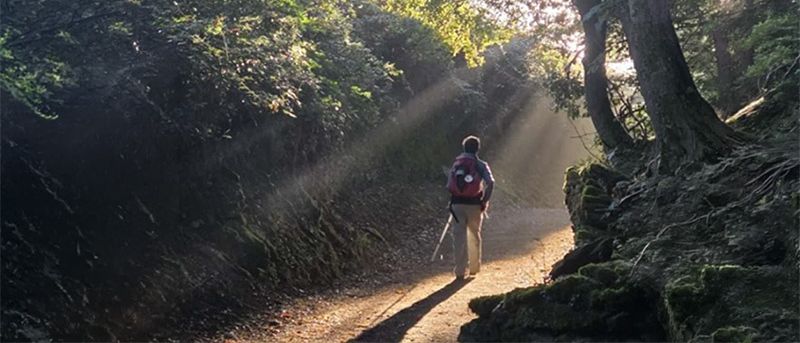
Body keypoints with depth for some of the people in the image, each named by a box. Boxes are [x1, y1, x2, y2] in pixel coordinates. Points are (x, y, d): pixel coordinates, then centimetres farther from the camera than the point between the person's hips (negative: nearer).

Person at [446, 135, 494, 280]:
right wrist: (485, 201, -8)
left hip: (457, 204, 1)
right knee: (474, 236, 16)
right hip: (474, 204, -1)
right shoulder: (480, 165, -1)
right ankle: (474, 268, 27)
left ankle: (460, 270, -3)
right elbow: (490, 183, -16)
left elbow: (449, 185, 7)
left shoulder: (456, 164, 9)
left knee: (459, 237, 2)